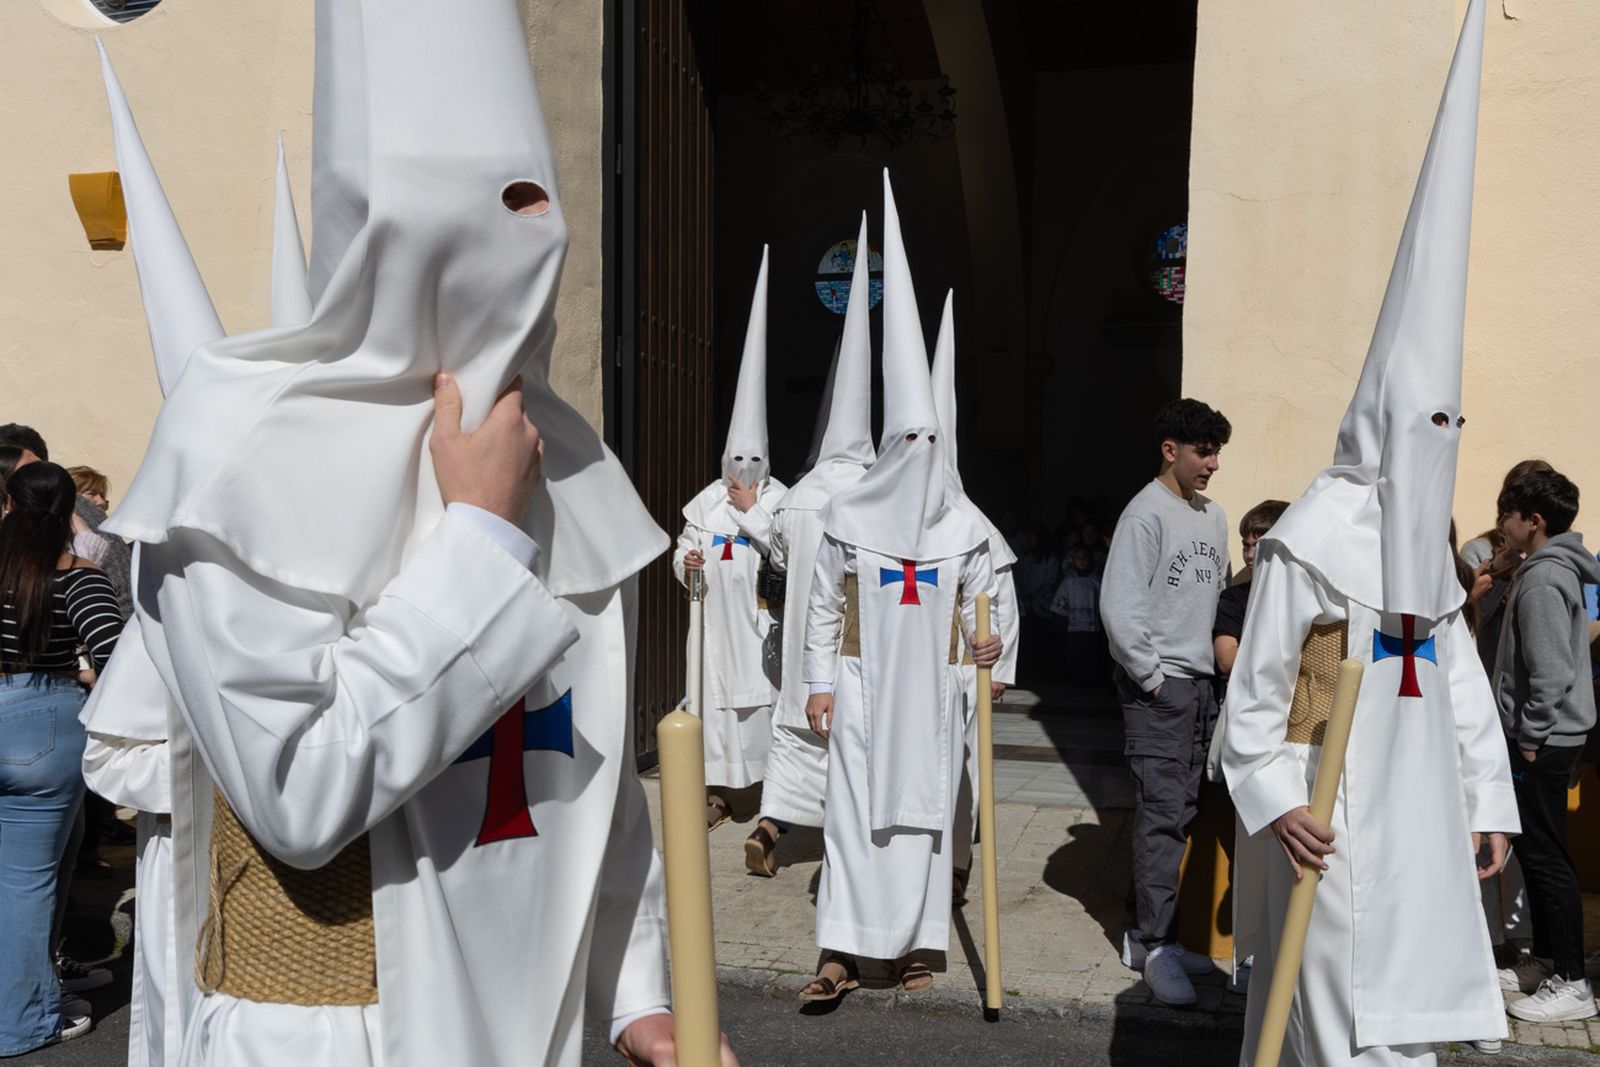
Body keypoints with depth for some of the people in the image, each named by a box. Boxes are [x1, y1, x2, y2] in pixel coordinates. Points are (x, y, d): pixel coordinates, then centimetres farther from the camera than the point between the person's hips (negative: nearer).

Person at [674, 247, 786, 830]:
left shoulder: (779, 499, 1)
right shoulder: (707, 501, 10)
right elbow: (681, 551, 14)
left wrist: (753, 512, -11)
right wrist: (686, 562, -8)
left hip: (761, 616, -3)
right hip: (716, 616, 3)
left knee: (766, 694, -5)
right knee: (714, 694, 2)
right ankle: (717, 793, 10)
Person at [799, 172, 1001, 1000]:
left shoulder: (964, 527, 3)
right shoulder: (847, 519, -1)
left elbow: (980, 602, 11)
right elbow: (822, 608, 2)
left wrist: (987, 641, -10)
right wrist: (819, 684, -1)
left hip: (932, 691, 2)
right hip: (864, 686, -2)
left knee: (924, 809, 6)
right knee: (854, 808, -4)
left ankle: (912, 943, 17)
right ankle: (843, 951, 0)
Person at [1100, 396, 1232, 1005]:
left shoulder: (1213, 515, 13)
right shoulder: (1146, 514, -12)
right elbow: (1119, 608, -17)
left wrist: (1215, 663, 13)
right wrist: (1152, 676, -13)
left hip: (1200, 682, 8)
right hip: (1157, 687, -8)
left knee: (1180, 814, 10)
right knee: (1162, 815, -8)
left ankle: (1149, 934, 20)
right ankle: (1156, 946, -1)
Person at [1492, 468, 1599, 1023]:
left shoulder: (1543, 579, -18)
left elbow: (1550, 672, -23)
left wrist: (1533, 738, -17)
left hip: (1544, 741, -10)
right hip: (1544, 734, 10)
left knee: (1545, 853, -5)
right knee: (1536, 849, 17)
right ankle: (1547, 955, 27)